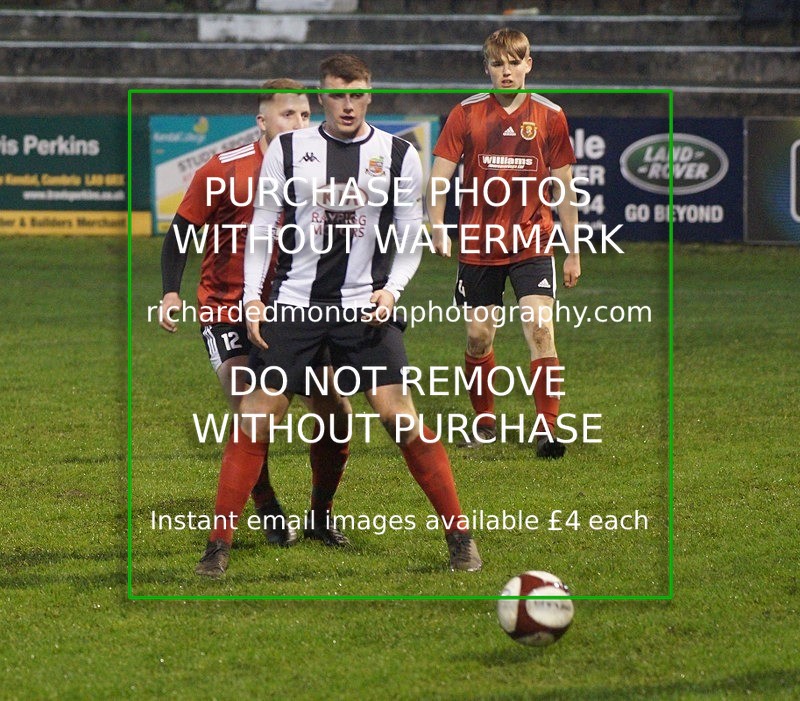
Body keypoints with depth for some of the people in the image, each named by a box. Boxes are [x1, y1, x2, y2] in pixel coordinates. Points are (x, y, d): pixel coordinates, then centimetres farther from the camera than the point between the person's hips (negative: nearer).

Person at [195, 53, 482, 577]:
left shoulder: (398, 155, 3)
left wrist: (391, 290, -8)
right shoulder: (288, 149, 3)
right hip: (294, 302, 1)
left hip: (364, 307, -1)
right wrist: (253, 298, -1)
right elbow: (262, 228, 8)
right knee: (258, 419, -5)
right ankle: (221, 544, 2)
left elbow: (410, 239, 8)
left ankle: (460, 537, 1)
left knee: (401, 417, -9)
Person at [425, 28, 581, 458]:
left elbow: (563, 187, 8)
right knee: (478, 338, 7)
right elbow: (438, 177, 0)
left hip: (532, 245, -1)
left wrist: (573, 251, 9)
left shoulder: (549, 116, 2)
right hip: (478, 245, 1)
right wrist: (437, 227, -16)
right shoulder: (466, 114, 1)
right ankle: (485, 425, 27)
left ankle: (547, 431, -14)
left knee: (541, 332, -15)